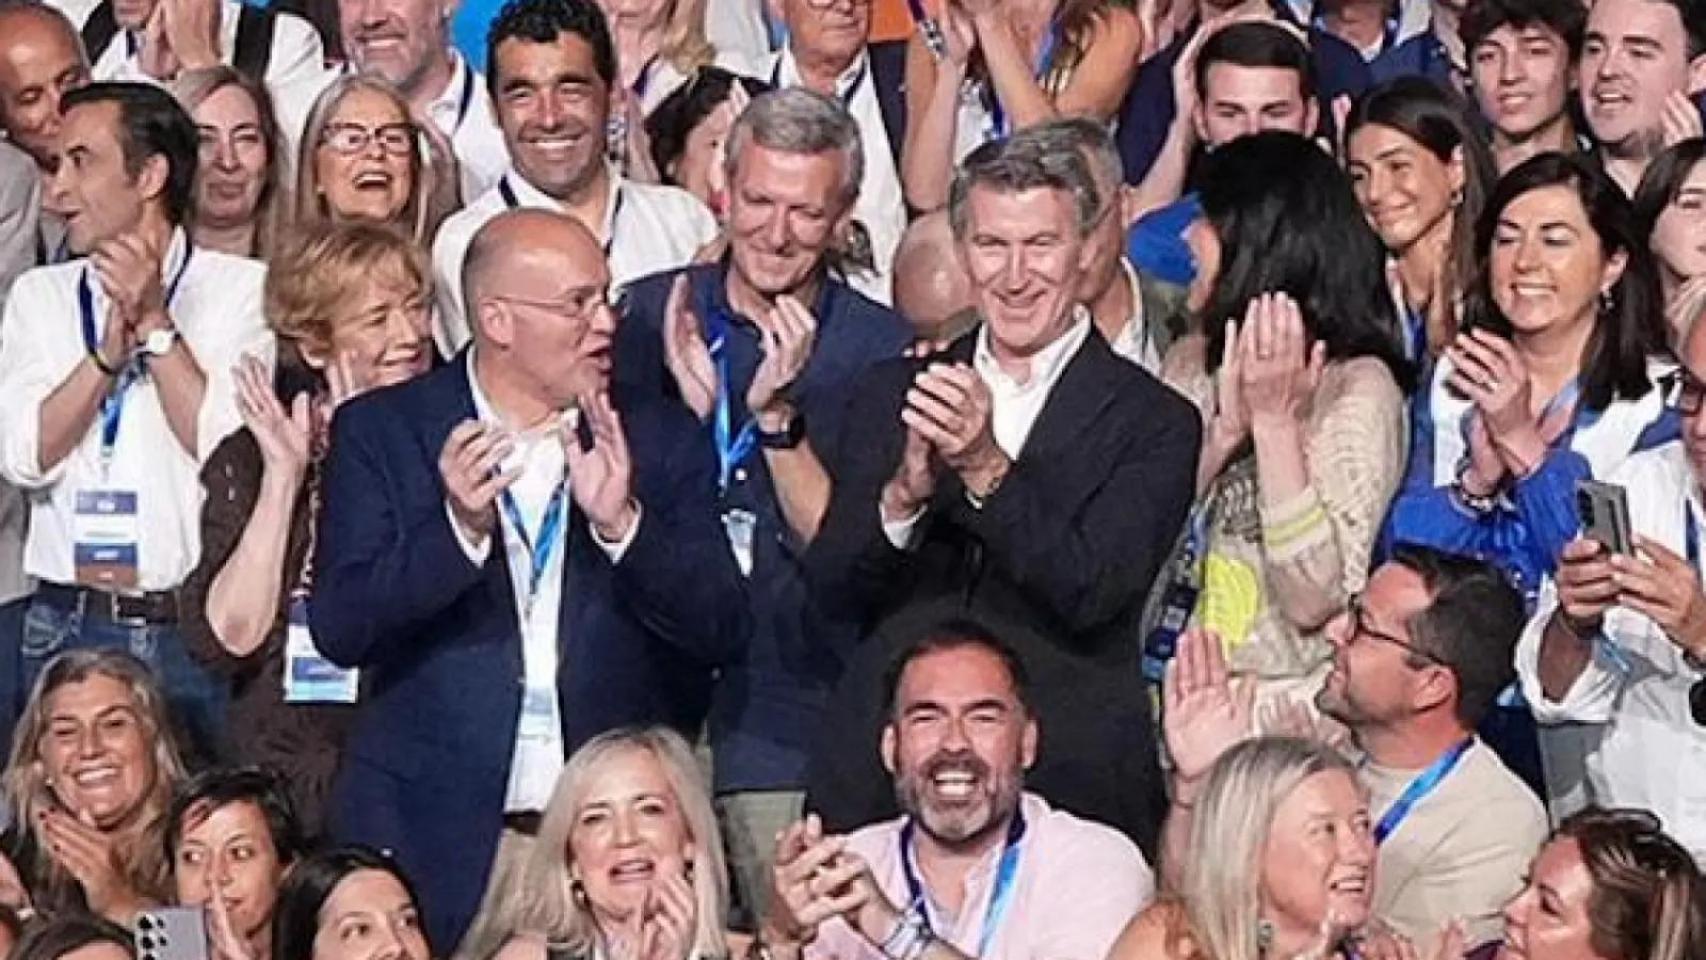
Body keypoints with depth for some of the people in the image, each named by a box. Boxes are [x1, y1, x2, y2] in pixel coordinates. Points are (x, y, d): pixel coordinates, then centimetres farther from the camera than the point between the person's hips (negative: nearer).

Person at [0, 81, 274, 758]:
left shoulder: (241, 288, 0)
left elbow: (230, 452, -10)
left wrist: (155, 323, -10)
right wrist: (108, 350, -12)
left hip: (202, 626, -3)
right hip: (69, 626, 3)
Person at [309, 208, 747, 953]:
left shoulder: (659, 440, 7)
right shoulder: (382, 431, 3)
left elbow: (720, 629, 0)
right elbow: (338, 629, -6)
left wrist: (621, 523, -16)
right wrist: (458, 529, -20)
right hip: (434, 829, -1)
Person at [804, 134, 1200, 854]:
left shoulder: (1154, 422, 0)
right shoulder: (893, 392, 11)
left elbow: (1094, 596, -12)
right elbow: (833, 591, 5)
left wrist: (985, 466, -23)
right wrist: (907, 490, -15)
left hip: (1068, 781, -3)